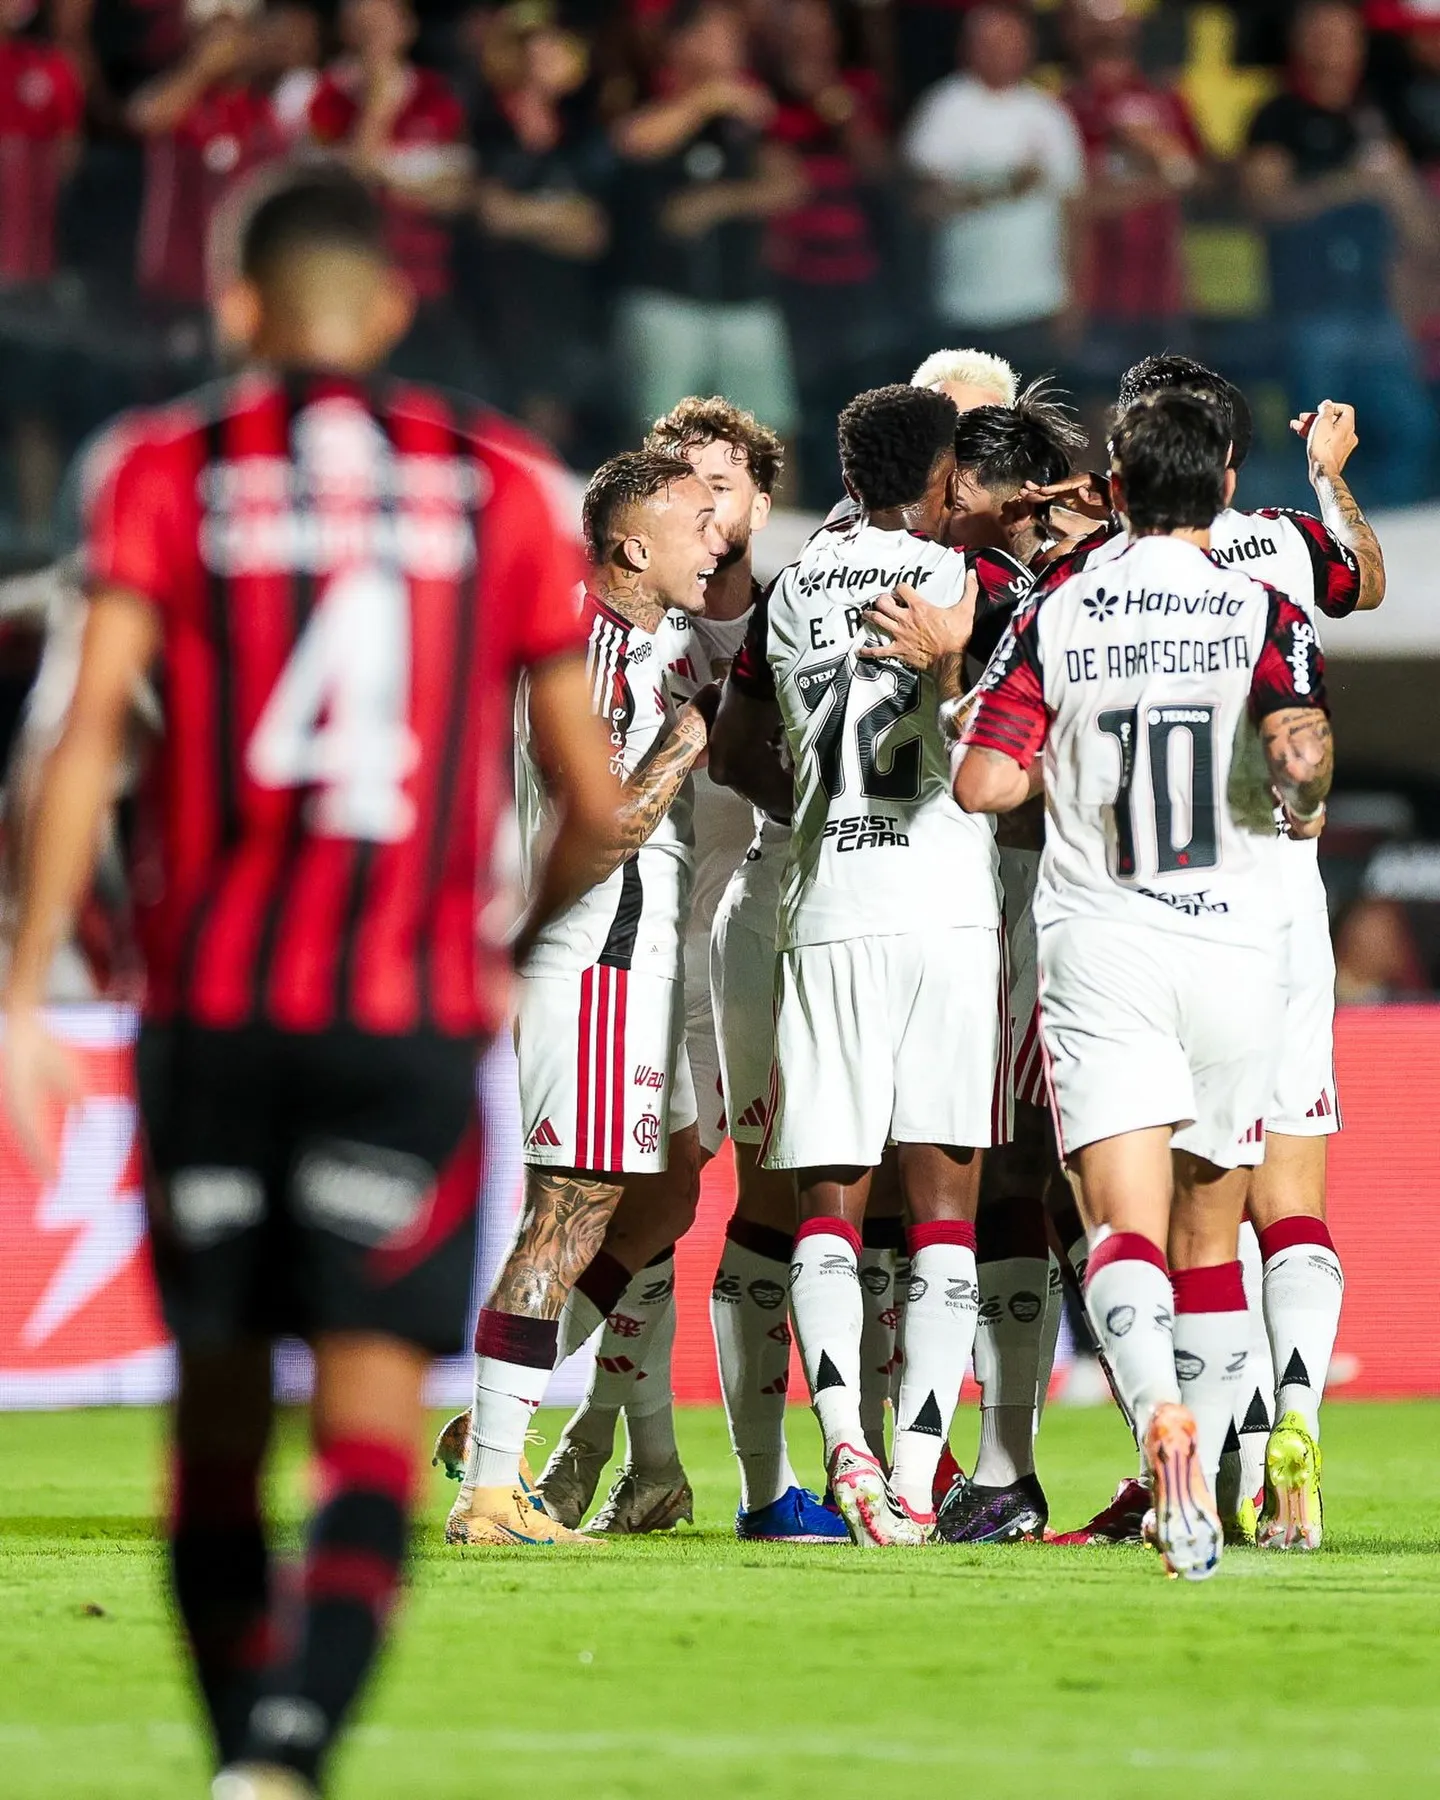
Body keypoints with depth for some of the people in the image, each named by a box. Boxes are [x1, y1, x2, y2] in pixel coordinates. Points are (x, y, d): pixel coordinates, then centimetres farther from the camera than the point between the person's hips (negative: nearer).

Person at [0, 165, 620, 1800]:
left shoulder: (166, 470, 4)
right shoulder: (497, 487, 7)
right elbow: (594, 803, 9)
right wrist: (523, 951, 29)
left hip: (210, 1004, 1)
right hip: (415, 1016, -1)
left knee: (218, 1412, 16)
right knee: (369, 1434, -6)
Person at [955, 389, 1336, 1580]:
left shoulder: (1053, 616, 2)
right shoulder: (1262, 614, -1)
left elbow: (983, 783, -5)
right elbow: (1303, 751, -17)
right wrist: (1305, 809, 5)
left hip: (1098, 946, -1)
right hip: (1233, 946, 1)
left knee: (1125, 1225, -9)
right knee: (1209, 1233, 15)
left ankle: (1164, 1420, -37)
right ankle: (1198, 1492, 19)